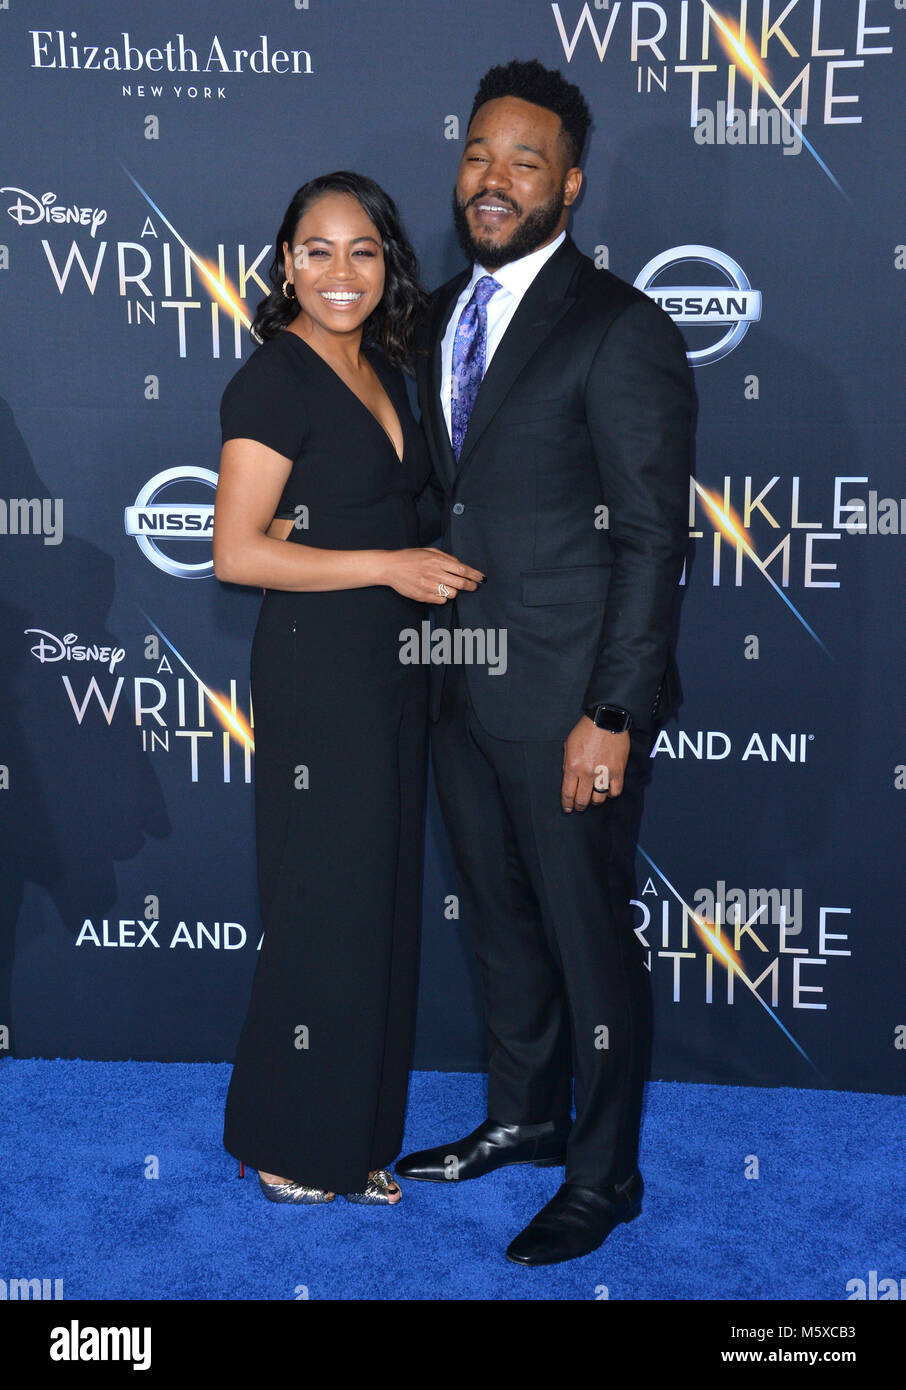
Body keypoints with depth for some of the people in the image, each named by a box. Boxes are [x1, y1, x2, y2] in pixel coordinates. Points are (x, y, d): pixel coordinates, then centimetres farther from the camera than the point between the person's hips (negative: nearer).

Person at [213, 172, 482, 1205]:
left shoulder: (382, 371, 14)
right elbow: (237, 552, -17)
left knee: (382, 901, 12)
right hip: (316, 668, -8)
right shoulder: (274, 380, -11)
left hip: (392, 667, 8)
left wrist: (440, 560, 2)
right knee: (329, 905, 0)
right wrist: (388, 565, -18)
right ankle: (294, 1149, 19)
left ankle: (354, 1138, 27)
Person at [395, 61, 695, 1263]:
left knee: (588, 937, 6)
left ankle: (604, 1177, 26)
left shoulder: (620, 330, -12)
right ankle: (524, 1116, 41)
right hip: (461, 688, 7)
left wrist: (612, 714, -18)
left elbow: (653, 538, -14)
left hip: (568, 699, -7)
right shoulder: (439, 315, 11)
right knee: (500, 918, 20)